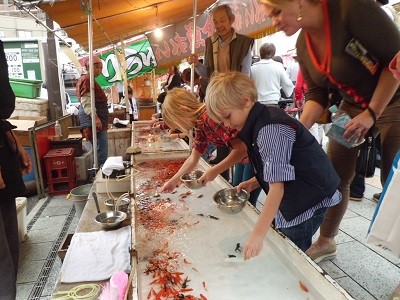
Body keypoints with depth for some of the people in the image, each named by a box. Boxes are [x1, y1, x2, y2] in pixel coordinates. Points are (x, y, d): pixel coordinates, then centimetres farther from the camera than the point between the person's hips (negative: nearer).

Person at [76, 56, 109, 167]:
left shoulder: (89, 79, 21)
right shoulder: (87, 80, -12)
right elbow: (86, 102, -20)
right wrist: (95, 118, -27)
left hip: (94, 118, 11)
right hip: (93, 119, -11)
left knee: (100, 149, 13)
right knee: (102, 150, -11)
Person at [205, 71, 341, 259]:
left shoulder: (270, 129, -26)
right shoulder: (258, 124, 4)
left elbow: (277, 188, -29)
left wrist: (257, 234, -28)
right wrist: (253, 183, 0)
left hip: (309, 201, -9)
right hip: (295, 198, 9)